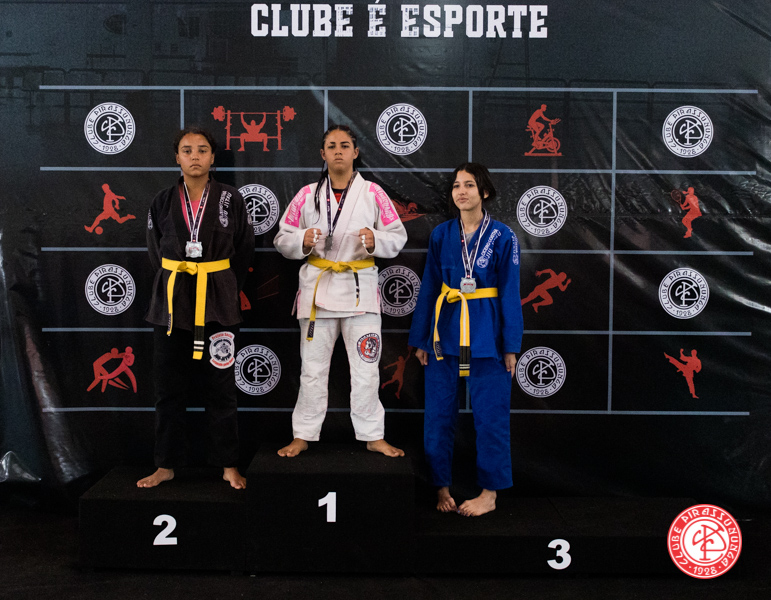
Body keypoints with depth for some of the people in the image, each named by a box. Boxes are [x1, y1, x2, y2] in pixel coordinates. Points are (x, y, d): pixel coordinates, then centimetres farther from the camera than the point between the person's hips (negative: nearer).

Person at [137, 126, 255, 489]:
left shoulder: (230, 200, 0)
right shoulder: (163, 203, 4)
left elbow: (243, 252, 7)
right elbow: (156, 254, 13)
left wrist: (224, 292, 7)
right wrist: (177, 284, 7)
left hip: (217, 302, -2)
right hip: (171, 300, 2)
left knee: (220, 386, 3)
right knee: (169, 387, 7)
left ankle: (228, 465, 15)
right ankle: (166, 465, 20)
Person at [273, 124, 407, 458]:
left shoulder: (373, 193, 2)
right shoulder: (307, 195, 4)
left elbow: (398, 236, 4)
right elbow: (282, 239, 7)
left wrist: (376, 240, -15)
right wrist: (302, 241, -13)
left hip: (360, 287, -1)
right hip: (317, 286, 1)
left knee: (366, 367, 5)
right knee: (313, 368, 8)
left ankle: (373, 436, 18)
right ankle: (303, 436, 21)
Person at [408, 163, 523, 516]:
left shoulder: (502, 237, -3)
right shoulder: (441, 235, 5)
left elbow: (510, 293, -2)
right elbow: (428, 288, 8)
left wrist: (511, 346, -5)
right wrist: (421, 340, 6)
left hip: (486, 335, -3)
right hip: (445, 334, 3)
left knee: (490, 416, 3)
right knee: (438, 414, 7)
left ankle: (490, 493, 17)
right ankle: (442, 487, 22)